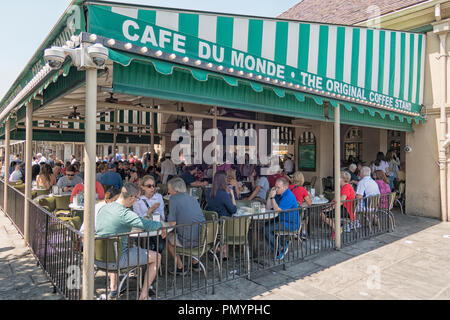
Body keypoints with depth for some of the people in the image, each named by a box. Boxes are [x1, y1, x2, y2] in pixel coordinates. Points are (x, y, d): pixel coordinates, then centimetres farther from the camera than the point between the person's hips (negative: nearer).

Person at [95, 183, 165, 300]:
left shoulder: (103, 208, 2)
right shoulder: (125, 213, -24)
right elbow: (149, 225, -29)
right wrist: (161, 225, -6)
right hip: (114, 260, -8)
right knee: (156, 257, 5)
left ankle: (113, 288, 42)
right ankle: (143, 295, 12)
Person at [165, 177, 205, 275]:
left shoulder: (174, 199, -9)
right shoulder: (193, 198, 12)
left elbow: (172, 223, -10)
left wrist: (169, 220, 10)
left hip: (188, 241, -7)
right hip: (203, 239, 7)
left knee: (168, 237, 19)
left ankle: (180, 267, 23)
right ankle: (195, 263, 38)